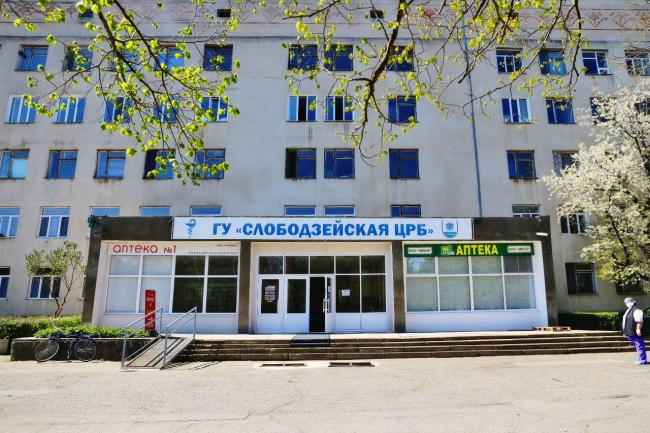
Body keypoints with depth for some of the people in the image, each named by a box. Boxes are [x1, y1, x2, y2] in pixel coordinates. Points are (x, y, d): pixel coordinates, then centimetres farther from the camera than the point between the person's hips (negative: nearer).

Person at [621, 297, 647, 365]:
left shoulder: (636, 310, -13)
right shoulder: (628, 311, 19)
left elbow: (639, 321, -23)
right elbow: (626, 321, 25)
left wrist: (638, 329, -28)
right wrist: (625, 331, 27)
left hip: (635, 333, -11)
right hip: (630, 333, 11)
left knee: (639, 345, -5)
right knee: (637, 346, 17)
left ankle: (642, 360, -2)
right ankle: (641, 359, 26)